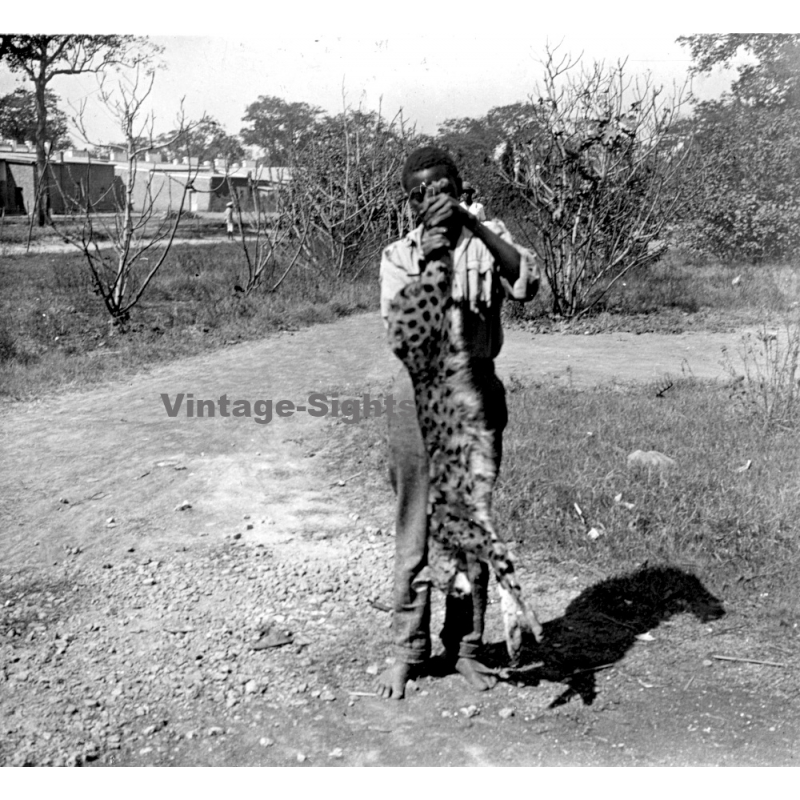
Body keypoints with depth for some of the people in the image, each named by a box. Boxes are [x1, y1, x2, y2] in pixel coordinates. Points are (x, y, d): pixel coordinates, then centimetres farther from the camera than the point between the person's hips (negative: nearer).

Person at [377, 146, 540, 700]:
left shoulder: (488, 239, 3)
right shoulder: (398, 255, 4)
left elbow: (527, 283, -17)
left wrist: (470, 222, -22)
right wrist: (425, 263, -24)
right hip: (419, 391, 0)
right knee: (415, 529, 4)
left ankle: (465, 646, 24)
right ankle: (409, 651, 18)